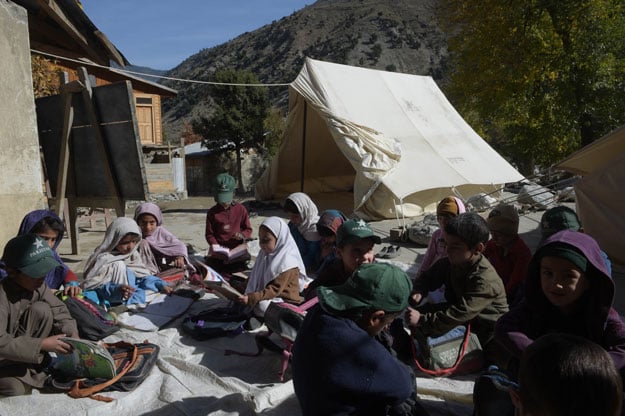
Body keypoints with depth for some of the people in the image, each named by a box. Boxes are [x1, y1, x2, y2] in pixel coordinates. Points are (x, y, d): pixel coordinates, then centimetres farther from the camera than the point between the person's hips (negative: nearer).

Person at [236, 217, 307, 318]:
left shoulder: (286, 262, -21)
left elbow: (275, 289, -25)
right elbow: (254, 277, 15)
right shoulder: (265, 254, 6)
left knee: (262, 306, -35)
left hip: (285, 301, -8)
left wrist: (251, 298, -34)